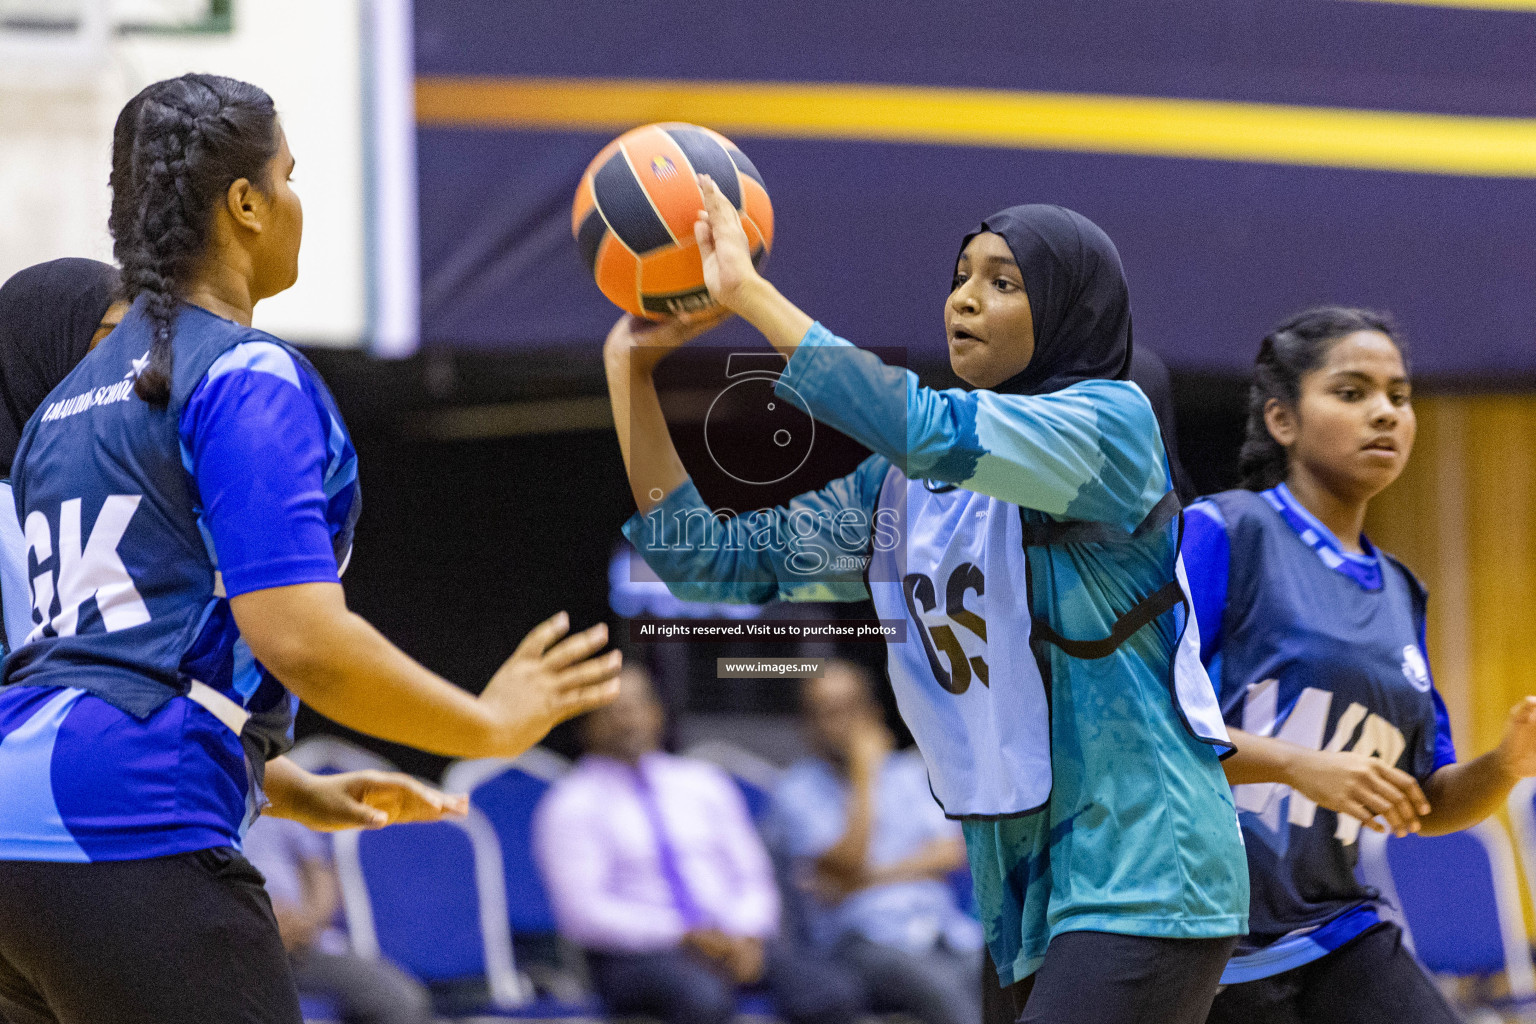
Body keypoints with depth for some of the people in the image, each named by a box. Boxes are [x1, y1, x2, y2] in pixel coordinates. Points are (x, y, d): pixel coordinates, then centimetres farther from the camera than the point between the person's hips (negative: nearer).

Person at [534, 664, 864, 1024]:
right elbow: (582, 913, -7)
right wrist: (684, 938, -17)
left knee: (836, 995, -27)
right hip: (633, 952, -4)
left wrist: (746, 937, -7)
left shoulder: (703, 783, 20)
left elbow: (753, 879, 16)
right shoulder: (569, 806, 6)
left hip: (732, 942, 4)